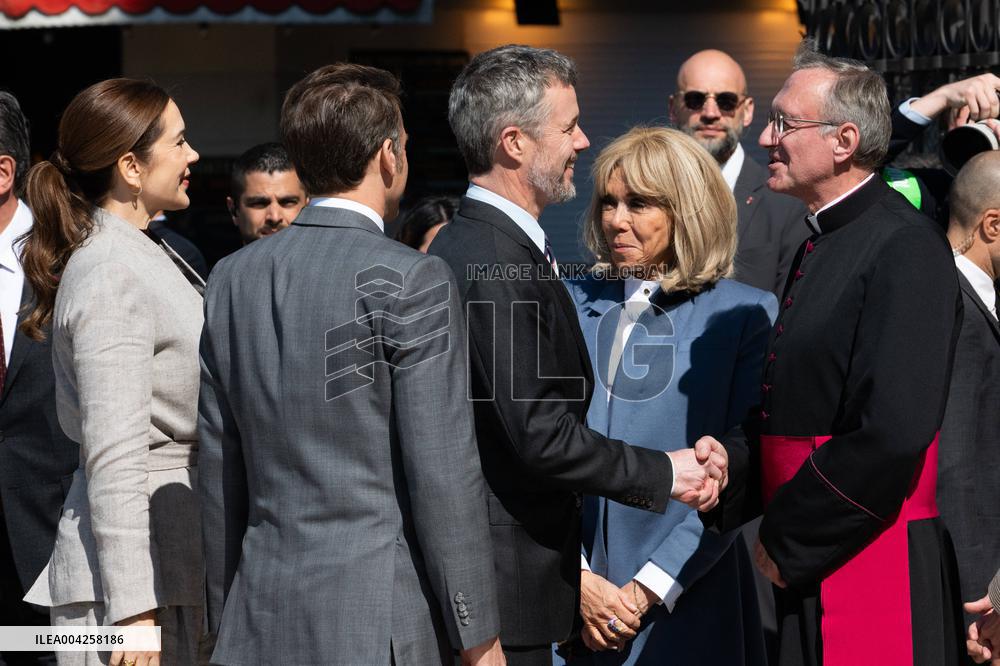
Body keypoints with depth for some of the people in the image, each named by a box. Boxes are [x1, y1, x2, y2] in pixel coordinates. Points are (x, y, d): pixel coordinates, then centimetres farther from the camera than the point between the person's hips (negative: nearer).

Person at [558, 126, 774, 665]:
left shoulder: (745, 315, -2)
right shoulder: (571, 305, 7)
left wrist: (648, 590, -11)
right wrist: (577, 579, -10)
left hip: (687, 606, -2)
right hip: (570, 603, 2)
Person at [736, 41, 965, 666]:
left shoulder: (906, 249, -15)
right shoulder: (824, 243, 14)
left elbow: (894, 434, -22)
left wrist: (786, 541, -14)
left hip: (877, 573, -8)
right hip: (807, 569, 8)